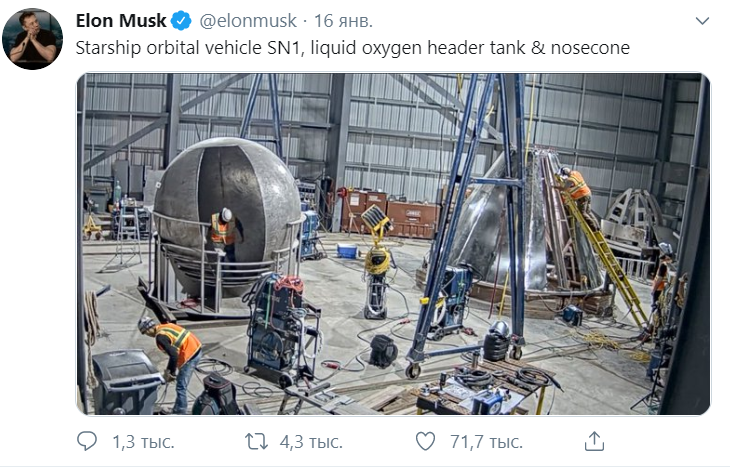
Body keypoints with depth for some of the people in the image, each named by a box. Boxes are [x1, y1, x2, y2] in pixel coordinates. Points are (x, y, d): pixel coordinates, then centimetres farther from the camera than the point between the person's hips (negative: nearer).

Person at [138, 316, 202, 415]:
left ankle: (180, 413, 7)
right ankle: (177, 411, 35)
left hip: (190, 355, -10)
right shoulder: (165, 327, 13)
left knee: (181, 387, -1)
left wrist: (171, 373, -9)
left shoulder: (160, 337, -16)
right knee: (181, 385, 23)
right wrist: (168, 370, 22)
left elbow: (174, 355, -24)